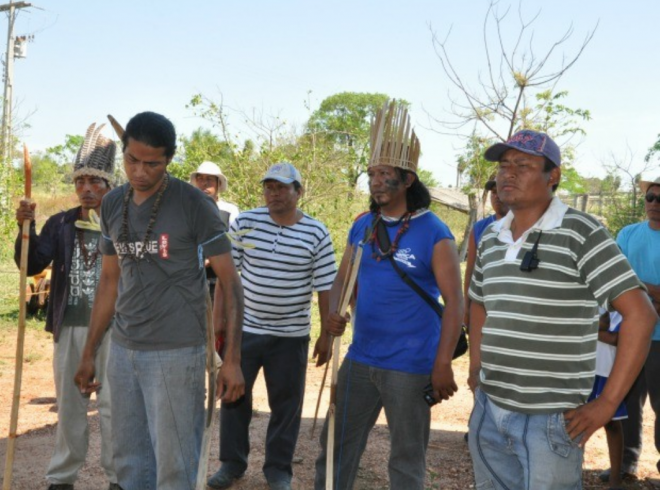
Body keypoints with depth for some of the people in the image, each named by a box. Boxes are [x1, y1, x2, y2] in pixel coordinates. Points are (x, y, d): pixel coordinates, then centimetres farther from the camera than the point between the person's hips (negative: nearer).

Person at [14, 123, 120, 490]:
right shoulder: (60, 224, 5)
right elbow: (32, 266, -2)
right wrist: (26, 227, -17)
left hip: (113, 326, -3)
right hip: (70, 326, 3)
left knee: (113, 404, 5)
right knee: (69, 404, 12)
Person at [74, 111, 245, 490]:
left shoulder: (194, 204, -9)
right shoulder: (112, 206, 7)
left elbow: (230, 282, -7)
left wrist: (233, 359, -12)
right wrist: (89, 352, 16)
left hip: (176, 352, -5)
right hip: (123, 351, 6)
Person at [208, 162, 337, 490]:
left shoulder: (316, 234, -6)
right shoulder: (244, 223, -4)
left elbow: (325, 287, -3)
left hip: (291, 334, -1)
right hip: (243, 327, 1)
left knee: (286, 402, 7)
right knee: (234, 395, 10)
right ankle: (231, 463, 27)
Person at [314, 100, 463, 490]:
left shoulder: (434, 234, -12)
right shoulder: (362, 226, 6)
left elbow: (455, 303, -13)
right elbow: (344, 279, 13)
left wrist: (443, 364, -18)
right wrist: (334, 315, -9)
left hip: (410, 367, -6)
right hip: (360, 359, 6)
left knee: (407, 458, 9)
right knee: (338, 444, 15)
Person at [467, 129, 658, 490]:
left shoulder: (580, 233, -11)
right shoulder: (490, 238, 8)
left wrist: (607, 403, -16)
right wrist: (476, 369, 13)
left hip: (548, 419, -6)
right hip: (487, 411, 6)